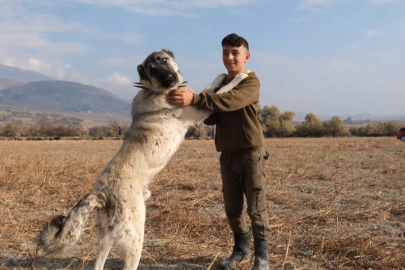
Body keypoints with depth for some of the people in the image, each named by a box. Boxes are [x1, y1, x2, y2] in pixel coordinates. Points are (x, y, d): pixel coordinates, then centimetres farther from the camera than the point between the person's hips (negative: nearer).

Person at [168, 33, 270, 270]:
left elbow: (230, 101, -28)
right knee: (233, 208, 12)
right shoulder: (220, 84, 13)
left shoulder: (251, 81, -7)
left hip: (251, 153, -6)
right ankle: (241, 250, 29)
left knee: (257, 209, 0)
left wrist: (195, 98, -41)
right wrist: (195, 107, -17)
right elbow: (213, 117, 4)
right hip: (227, 156, 6)